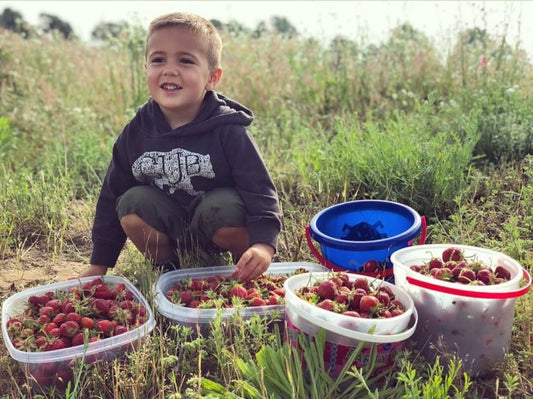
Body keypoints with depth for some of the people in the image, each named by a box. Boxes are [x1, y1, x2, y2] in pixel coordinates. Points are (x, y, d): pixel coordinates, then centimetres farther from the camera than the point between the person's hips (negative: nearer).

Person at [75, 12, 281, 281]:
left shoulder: (228, 131, -20)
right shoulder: (136, 133, -10)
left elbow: (260, 190, -21)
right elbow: (112, 195, 0)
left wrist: (263, 244, -40)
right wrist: (99, 265, 2)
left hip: (218, 227, -3)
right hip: (169, 229, 3)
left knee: (225, 207, -32)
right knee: (132, 204, -22)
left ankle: (246, 267, -1)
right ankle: (165, 269, 2)